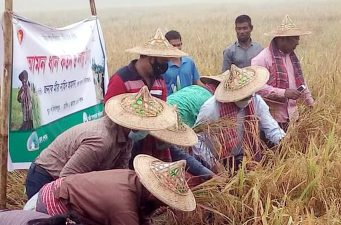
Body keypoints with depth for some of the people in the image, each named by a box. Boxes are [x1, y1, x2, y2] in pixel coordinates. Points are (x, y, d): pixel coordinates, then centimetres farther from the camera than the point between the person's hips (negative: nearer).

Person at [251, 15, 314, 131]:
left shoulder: (292, 56, 13)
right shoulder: (263, 58, -15)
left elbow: (300, 81, 23)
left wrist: (311, 103, 23)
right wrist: (284, 93, -23)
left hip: (290, 115, 7)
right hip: (272, 116, -7)